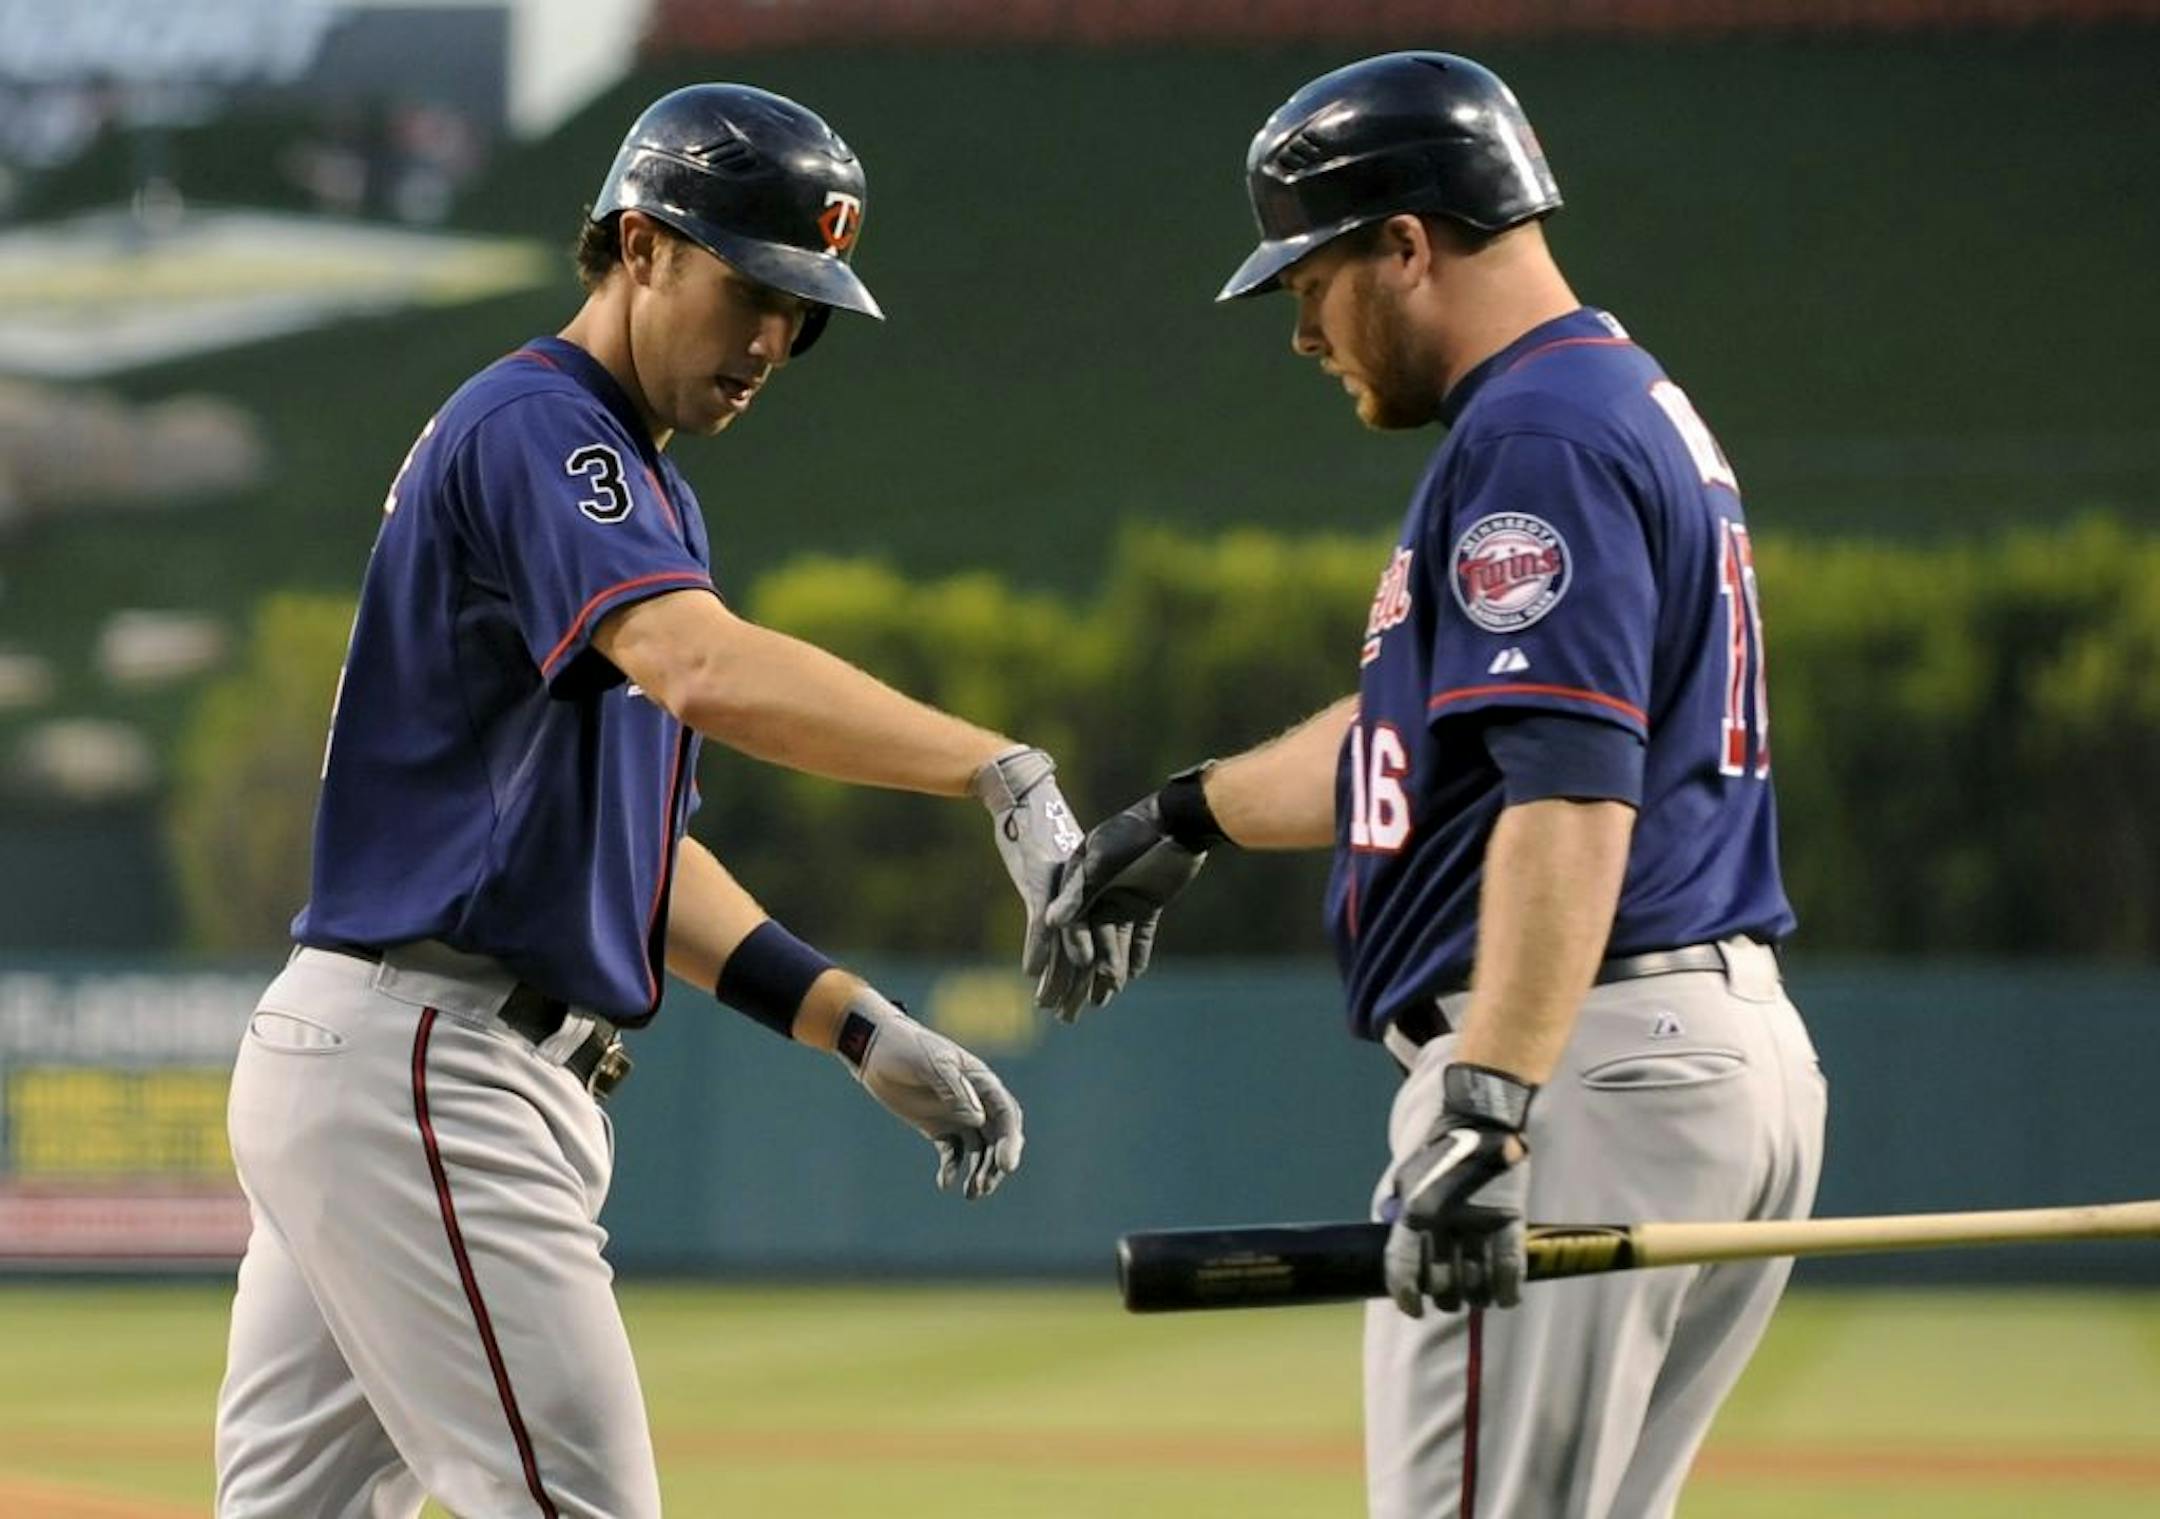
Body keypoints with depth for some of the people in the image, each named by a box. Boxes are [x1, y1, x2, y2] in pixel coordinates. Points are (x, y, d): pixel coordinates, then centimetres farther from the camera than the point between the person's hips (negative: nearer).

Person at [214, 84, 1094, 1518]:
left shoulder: (644, 490, 21)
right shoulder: (536, 428, -11)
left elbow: (620, 841, 21)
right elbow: (706, 670, -30)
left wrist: (861, 1026, 10)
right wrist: (1009, 775, -36)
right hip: (425, 1070, -10)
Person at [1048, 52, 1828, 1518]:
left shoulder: (1539, 437, -13)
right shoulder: (1643, 409, 21)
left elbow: (1572, 790, -26)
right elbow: (1428, 725, 34)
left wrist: (1488, 1108, -33)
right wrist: (1192, 814, 43)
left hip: (1586, 1065, -11)